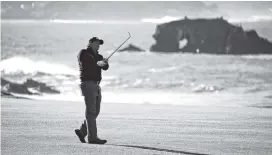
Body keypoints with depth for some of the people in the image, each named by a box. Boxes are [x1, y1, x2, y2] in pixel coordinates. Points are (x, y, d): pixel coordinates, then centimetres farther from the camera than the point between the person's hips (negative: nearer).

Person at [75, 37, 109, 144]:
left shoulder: (98, 56, 18)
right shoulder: (83, 53, -2)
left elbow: (105, 67, 1)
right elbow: (85, 64, -23)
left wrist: (105, 63, -22)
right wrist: (97, 63, -36)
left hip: (96, 86, 8)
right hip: (87, 84, -8)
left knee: (95, 111, 9)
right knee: (91, 111, -11)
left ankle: (82, 131, 21)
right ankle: (92, 137, -14)